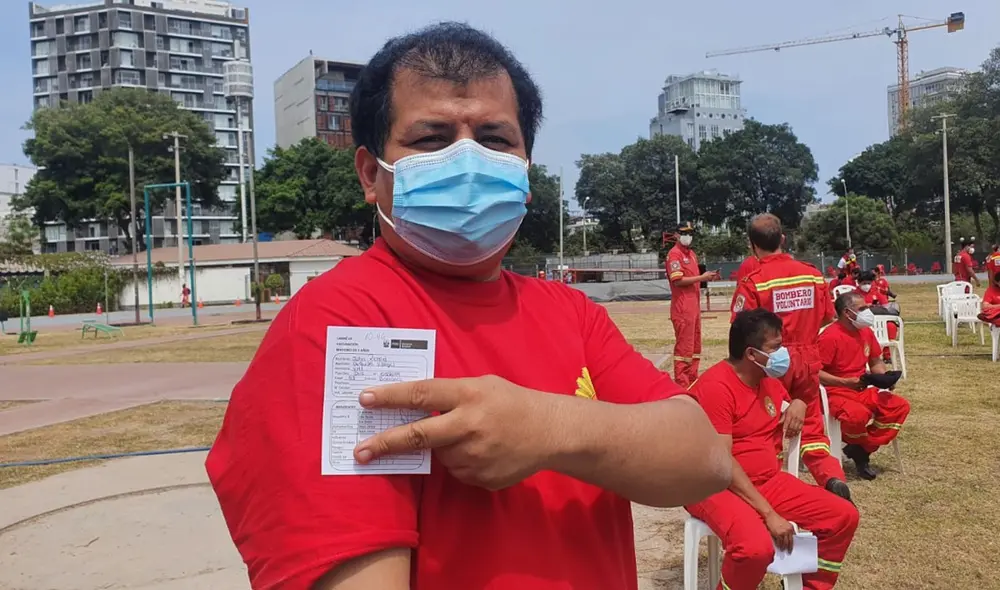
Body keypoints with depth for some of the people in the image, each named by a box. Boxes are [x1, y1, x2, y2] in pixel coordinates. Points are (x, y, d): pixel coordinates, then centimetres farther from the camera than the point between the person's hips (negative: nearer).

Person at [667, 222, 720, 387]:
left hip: (694, 306, 10)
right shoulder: (674, 254, -12)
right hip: (682, 308, -10)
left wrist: (708, 277, 5)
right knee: (684, 346, -7)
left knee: (695, 345, 15)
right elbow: (678, 280, -20)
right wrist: (702, 277, -18)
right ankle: (682, 384, -2)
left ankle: (692, 380, 24)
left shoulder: (692, 254, 18)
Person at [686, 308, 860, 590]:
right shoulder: (715, 387, -20)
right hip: (720, 488, -8)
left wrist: (798, 404, 3)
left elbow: (789, 403, 30)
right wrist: (769, 513, -26)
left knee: (844, 515, 0)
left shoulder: (769, 380, 7)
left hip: (769, 481, 9)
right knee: (757, 547, -36)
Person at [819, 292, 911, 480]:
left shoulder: (866, 332, 8)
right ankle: (861, 446, 1)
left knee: (900, 406, -10)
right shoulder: (830, 337, -18)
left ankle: (861, 449, -7)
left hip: (862, 390, 8)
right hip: (835, 392, -8)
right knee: (858, 414, -37)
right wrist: (845, 382, -26)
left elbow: (876, 362, 21)